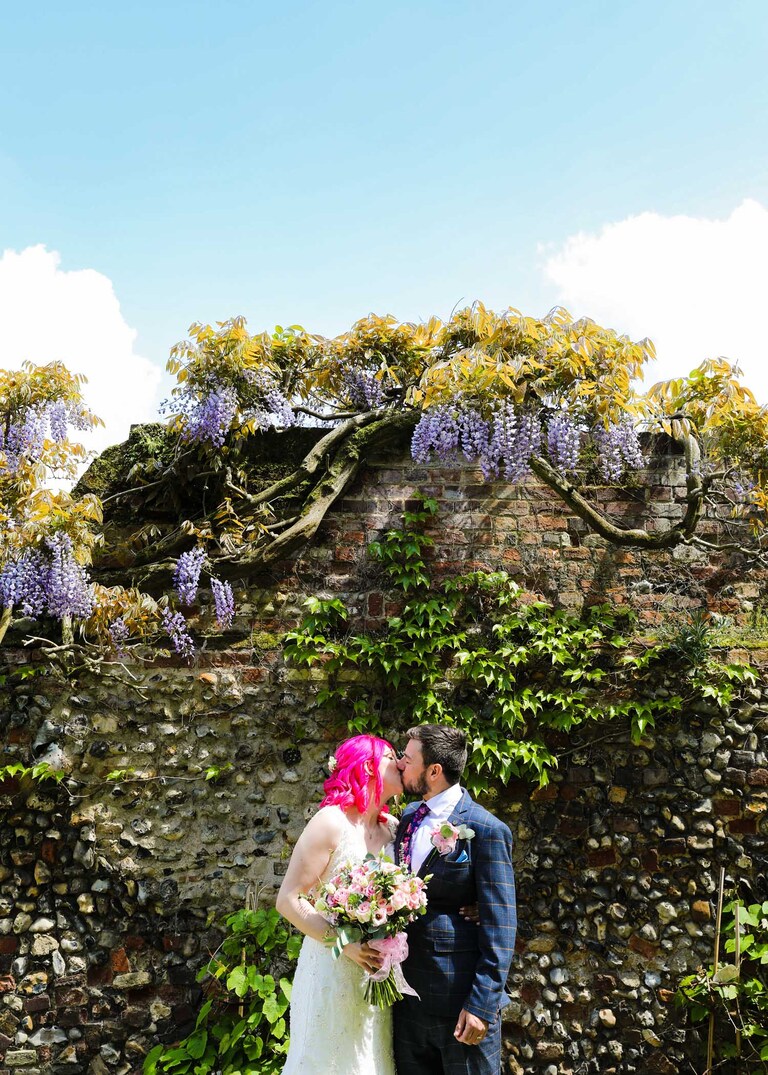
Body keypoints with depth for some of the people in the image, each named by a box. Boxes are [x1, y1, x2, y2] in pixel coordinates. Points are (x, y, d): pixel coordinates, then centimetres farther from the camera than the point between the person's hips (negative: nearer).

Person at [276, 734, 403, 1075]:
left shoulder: (393, 827, 4)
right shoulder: (331, 821, -13)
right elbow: (289, 900, -13)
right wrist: (344, 944, -20)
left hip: (378, 973, 6)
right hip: (332, 969, -5)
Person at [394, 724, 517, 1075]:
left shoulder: (486, 830, -15)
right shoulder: (409, 816, 6)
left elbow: (500, 925, -15)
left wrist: (482, 1005, -17)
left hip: (460, 1001, -7)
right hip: (408, 995, 7)